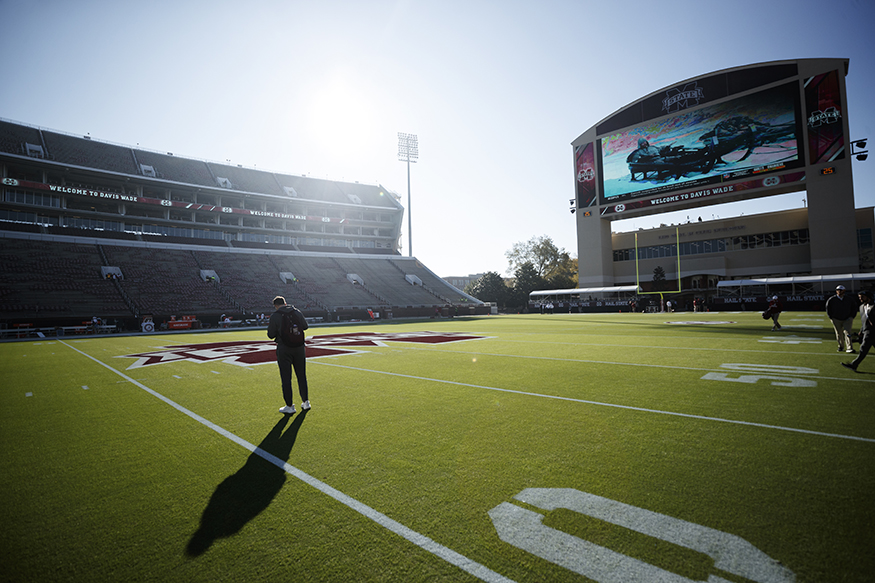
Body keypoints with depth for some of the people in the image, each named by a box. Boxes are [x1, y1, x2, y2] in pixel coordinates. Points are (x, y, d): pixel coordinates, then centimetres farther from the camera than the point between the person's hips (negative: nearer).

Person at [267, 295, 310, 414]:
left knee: (286, 378, 4)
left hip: (284, 349, -4)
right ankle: (306, 402, 22)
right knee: (301, 375, 14)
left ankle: (289, 406, 9)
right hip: (299, 347, 4)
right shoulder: (297, 312, 3)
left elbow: (271, 335, -6)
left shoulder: (275, 316, -8)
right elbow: (305, 326, 13)